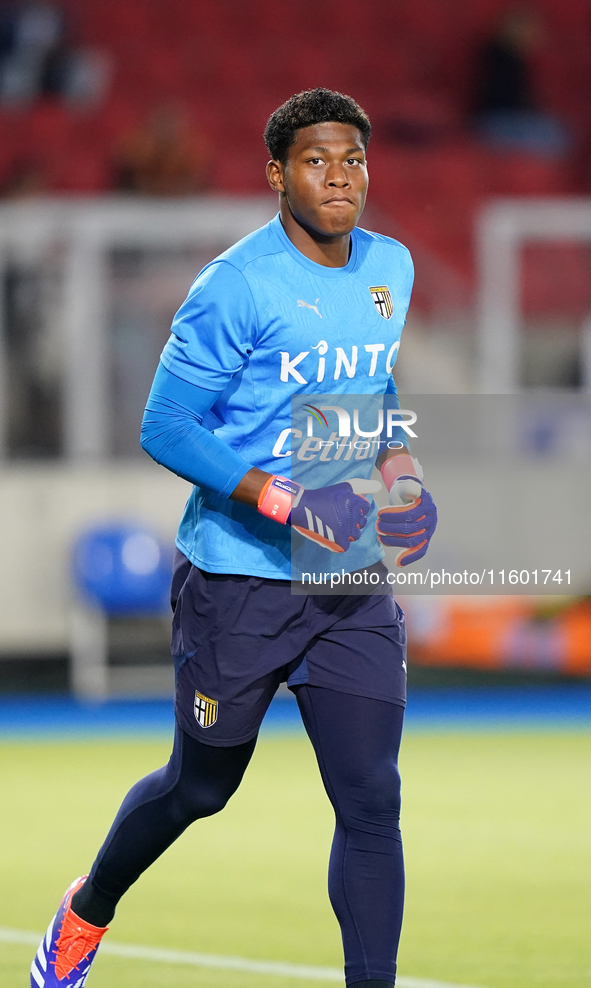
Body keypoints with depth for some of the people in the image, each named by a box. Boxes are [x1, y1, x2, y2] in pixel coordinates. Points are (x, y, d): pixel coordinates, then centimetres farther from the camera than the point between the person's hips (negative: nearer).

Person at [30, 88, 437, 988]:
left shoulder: (391, 269, 6)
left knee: (372, 802, -6)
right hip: (237, 583, -5)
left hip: (353, 582, 5)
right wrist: (281, 502, -24)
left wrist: (395, 457, 4)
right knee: (199, 787, 13)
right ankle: (87, 912, 42)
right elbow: (164, 429, -15)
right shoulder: (237, 286, -15)